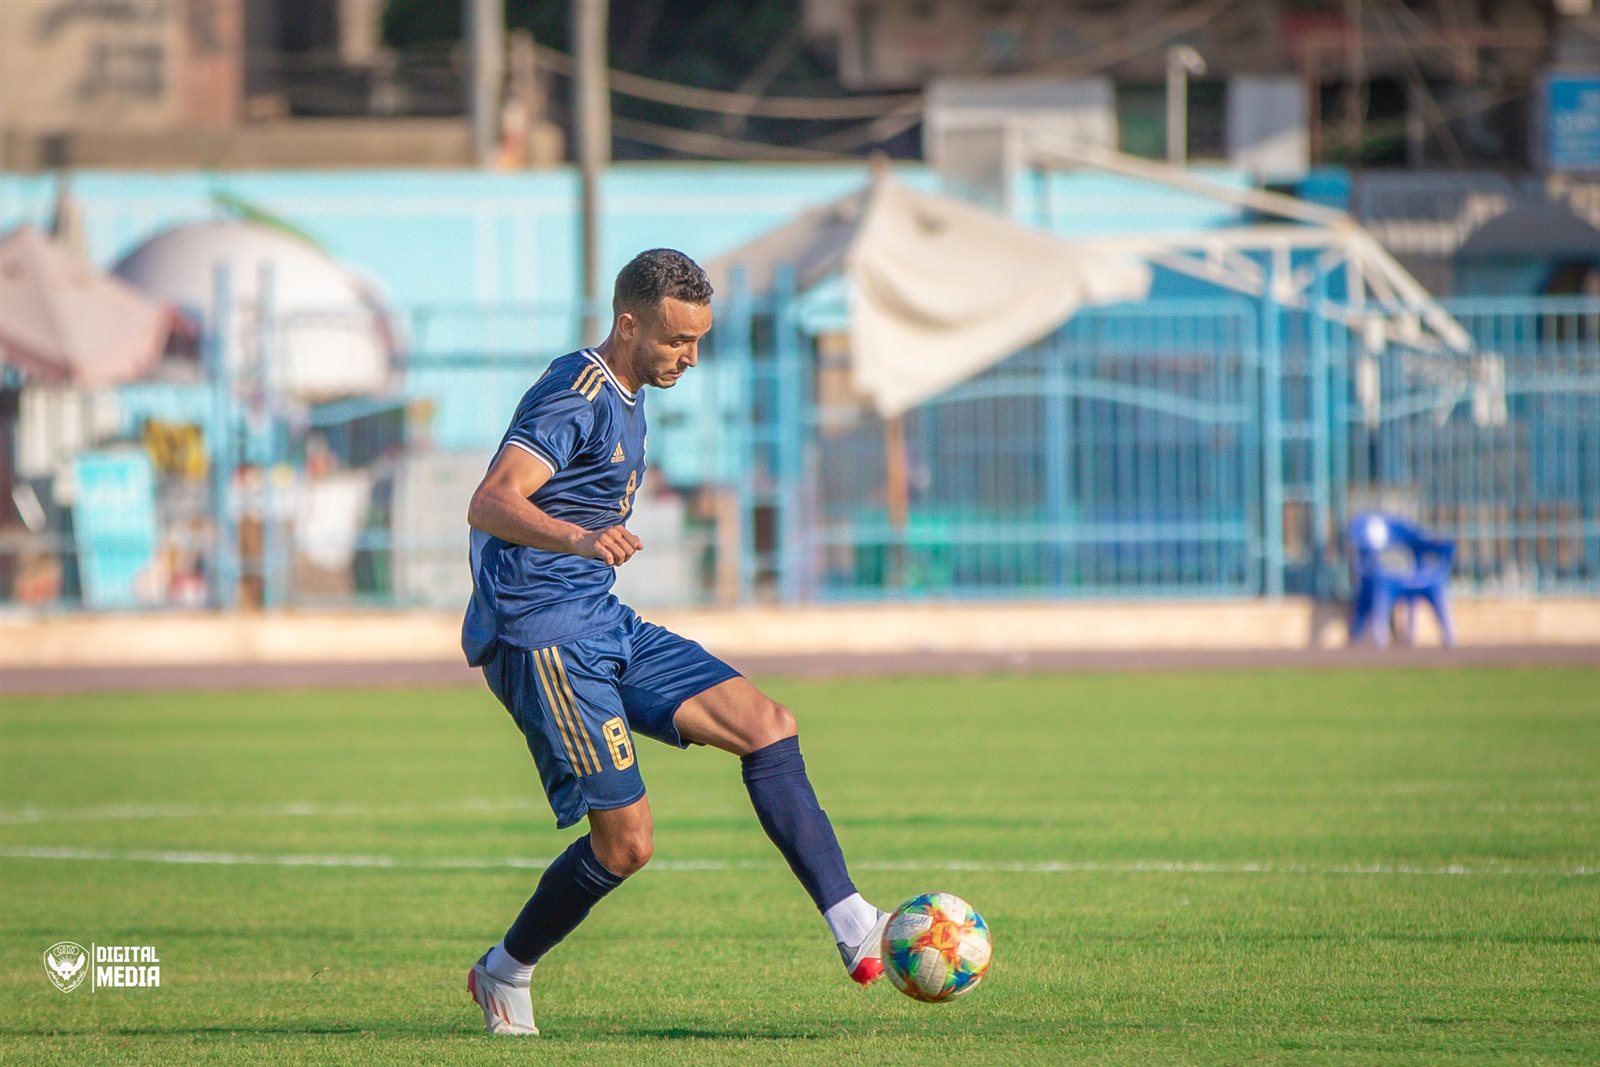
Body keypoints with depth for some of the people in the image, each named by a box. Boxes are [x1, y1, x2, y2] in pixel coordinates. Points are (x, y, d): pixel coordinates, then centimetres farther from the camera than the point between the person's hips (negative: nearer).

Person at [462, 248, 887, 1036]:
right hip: (543, 636, -9)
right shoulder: (575, 397, -16)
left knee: (766, 725, -5)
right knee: (625, 839, -11)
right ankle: (504, 975, 11)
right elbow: (491, 504, -31)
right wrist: (578, 539, -48)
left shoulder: (622, 397, 15)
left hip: (605, 625, 9)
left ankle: (852, 925, -11)